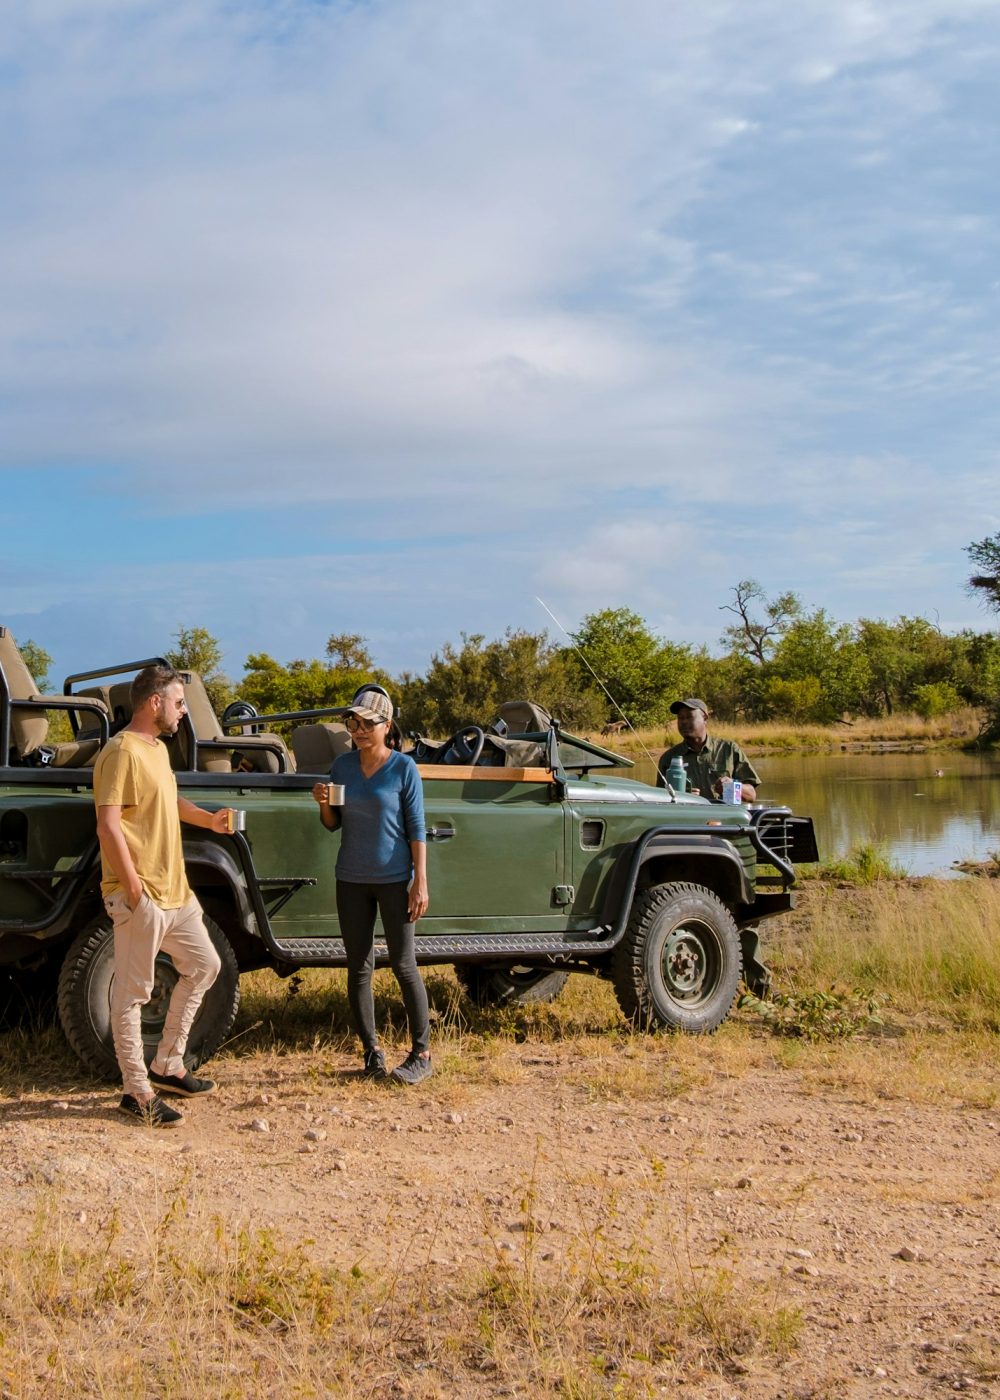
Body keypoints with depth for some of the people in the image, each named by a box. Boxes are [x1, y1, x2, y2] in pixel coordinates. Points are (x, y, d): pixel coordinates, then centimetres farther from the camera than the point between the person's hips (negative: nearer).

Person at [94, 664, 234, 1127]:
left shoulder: (158, 749, 14)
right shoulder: (122, 752, -16)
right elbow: (108, 826, -22)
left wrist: (208, 819, 15)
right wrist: (133, 889, -23)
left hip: (174, 890, 10)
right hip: (141, 896, -10)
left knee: (204, 966, 17)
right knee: (132, 993, 0)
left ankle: (167, 1067, 26)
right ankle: (137, 1092, 8)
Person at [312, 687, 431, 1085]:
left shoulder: (403, 768, -8)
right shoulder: (342, 765, 4)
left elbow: (416, 828, -8)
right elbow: (333, 824, 11)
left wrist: (420, 882, -13)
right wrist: (324, 803, -11)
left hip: (394, 879, -4)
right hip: (351, 880, 4)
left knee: (404, 967, -1)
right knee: (359, 968, 7)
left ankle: (421, 1054, 6)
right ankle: (370, 1049, 17)